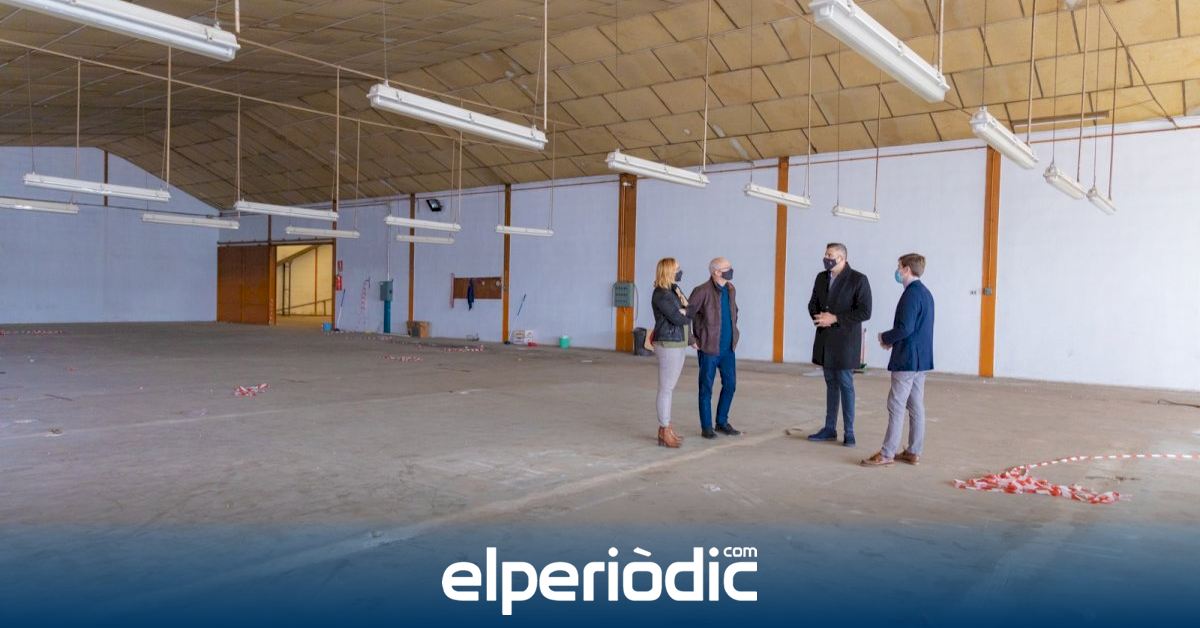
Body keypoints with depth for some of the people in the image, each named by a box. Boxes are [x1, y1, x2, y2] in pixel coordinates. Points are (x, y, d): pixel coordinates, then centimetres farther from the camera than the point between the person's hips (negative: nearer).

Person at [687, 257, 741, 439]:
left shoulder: (730, 290, 6)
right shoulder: (703, 291, -16)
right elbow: (685, 315, -14)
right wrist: (692, 340, -11)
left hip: (728, 348, 7)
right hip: (709, 349, -6)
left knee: (730, 385, 10)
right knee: (706, 388, 4)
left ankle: (722, 422, 26)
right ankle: (706, 427, 15)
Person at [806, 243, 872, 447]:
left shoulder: (858, 280, -11)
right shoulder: (821, 277, 8)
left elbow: (865, 312, -15)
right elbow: (813, 304, 16)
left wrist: (835, 319, -18)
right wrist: (819, 317, -6)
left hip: (845, 340, -6)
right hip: (825, 340, 6)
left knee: (845, 385, -2)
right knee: (831, 384, 12)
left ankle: (849, 432, 7)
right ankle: (829, 429, 20)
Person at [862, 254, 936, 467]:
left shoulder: (911, 294, -17)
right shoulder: (925, 293, 14)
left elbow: (905, 328, -24)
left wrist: (885, 337, -7)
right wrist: (892, 340, 11)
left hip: (907, 359, -10)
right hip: (921, 359, 10)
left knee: (896, 405, -5)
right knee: (916, 406, 12)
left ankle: (887, 453, 0)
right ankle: (914, 452, 18)